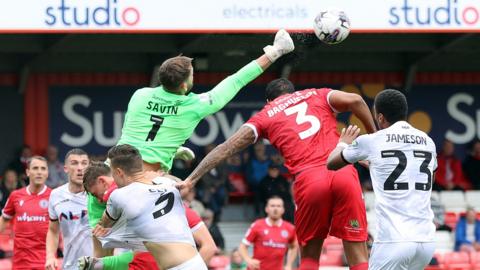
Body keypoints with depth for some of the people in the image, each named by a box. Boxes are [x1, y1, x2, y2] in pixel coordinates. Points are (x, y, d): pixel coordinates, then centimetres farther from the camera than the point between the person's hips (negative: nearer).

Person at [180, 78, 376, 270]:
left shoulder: (265, 116, 21)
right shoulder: (316, 95, 23)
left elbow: (226, 148, 13)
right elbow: (355, 100, 5)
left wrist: (190, 180, 13)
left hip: (308, 180, 0)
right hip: (343, 173, 0)